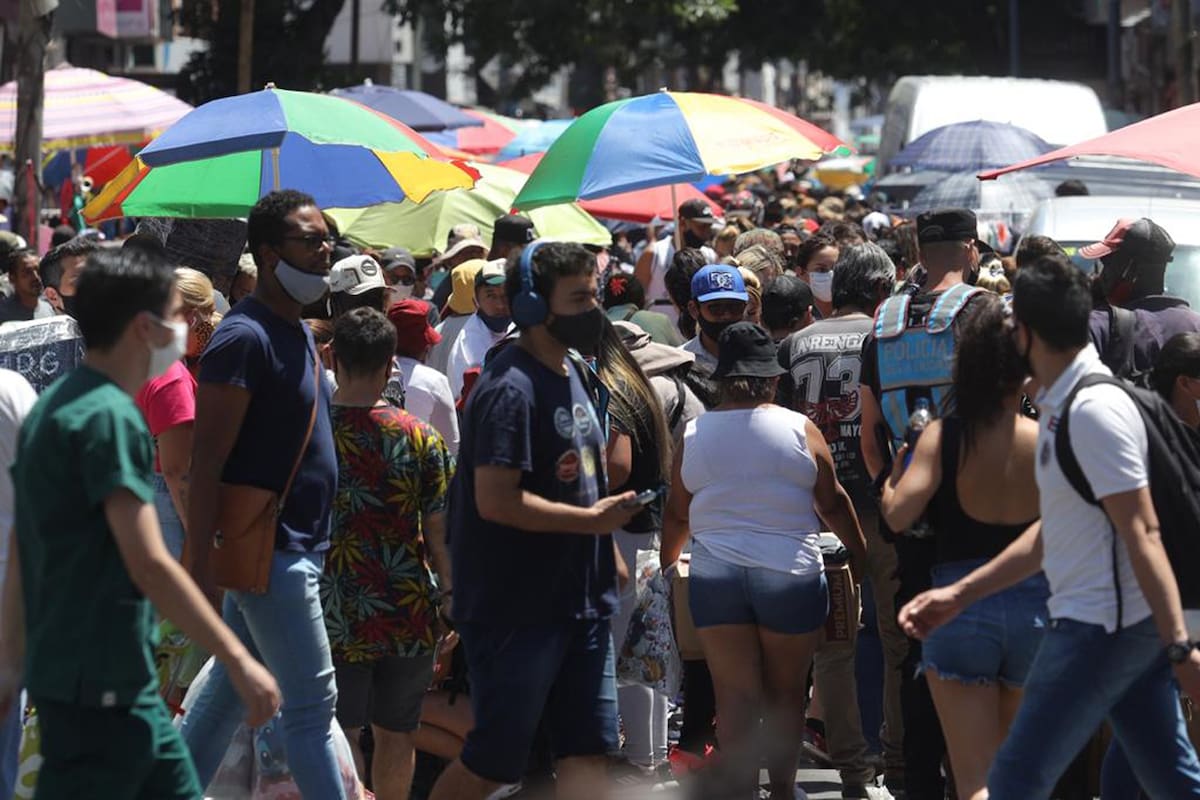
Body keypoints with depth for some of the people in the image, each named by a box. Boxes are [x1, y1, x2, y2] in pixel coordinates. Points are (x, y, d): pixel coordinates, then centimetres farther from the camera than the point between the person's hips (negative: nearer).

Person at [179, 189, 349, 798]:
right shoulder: (245, 337, -17)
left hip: (296, 545, 9)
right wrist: (199, 565, -24)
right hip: (271, 550, -9)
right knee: (312, 704, -6)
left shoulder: (296, 331, 13)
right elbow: (206, 461, -20)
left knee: (231, 689, 15)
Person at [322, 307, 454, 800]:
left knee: (340, 733, 2)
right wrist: (450, 592, 14)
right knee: (396, 734, 14)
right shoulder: (420, 439, -3)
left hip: (335, 615, -2)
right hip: (408, 616, 2)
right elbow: (439, 533, -1)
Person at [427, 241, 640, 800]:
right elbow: (496, 501, -24)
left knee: (588, 751, 5)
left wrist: (607, 553, 13)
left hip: (582, 602, 9)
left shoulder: (575, 374, 12)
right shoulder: (511, 389, -17)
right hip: (517, 609, -9)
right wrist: (591, 519, -18)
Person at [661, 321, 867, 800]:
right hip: (790, 575, -1)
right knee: (785, 693, 11)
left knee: (735, 694, 2)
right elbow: (833, 503, 5)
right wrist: (860, 554, 20)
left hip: (714, 576, 1)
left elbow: (677, 514, 11)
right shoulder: (799, 430, -3)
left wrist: (669, 563, 29)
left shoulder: (694, 435, 3)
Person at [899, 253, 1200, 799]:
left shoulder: (1093, 409, -18)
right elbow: (1052, 533, 22)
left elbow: (1142, 534, -22)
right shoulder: (1062, 405, 14)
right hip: (1132, 628, 10)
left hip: (1099, 627, -10)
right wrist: (958, 594, 22)